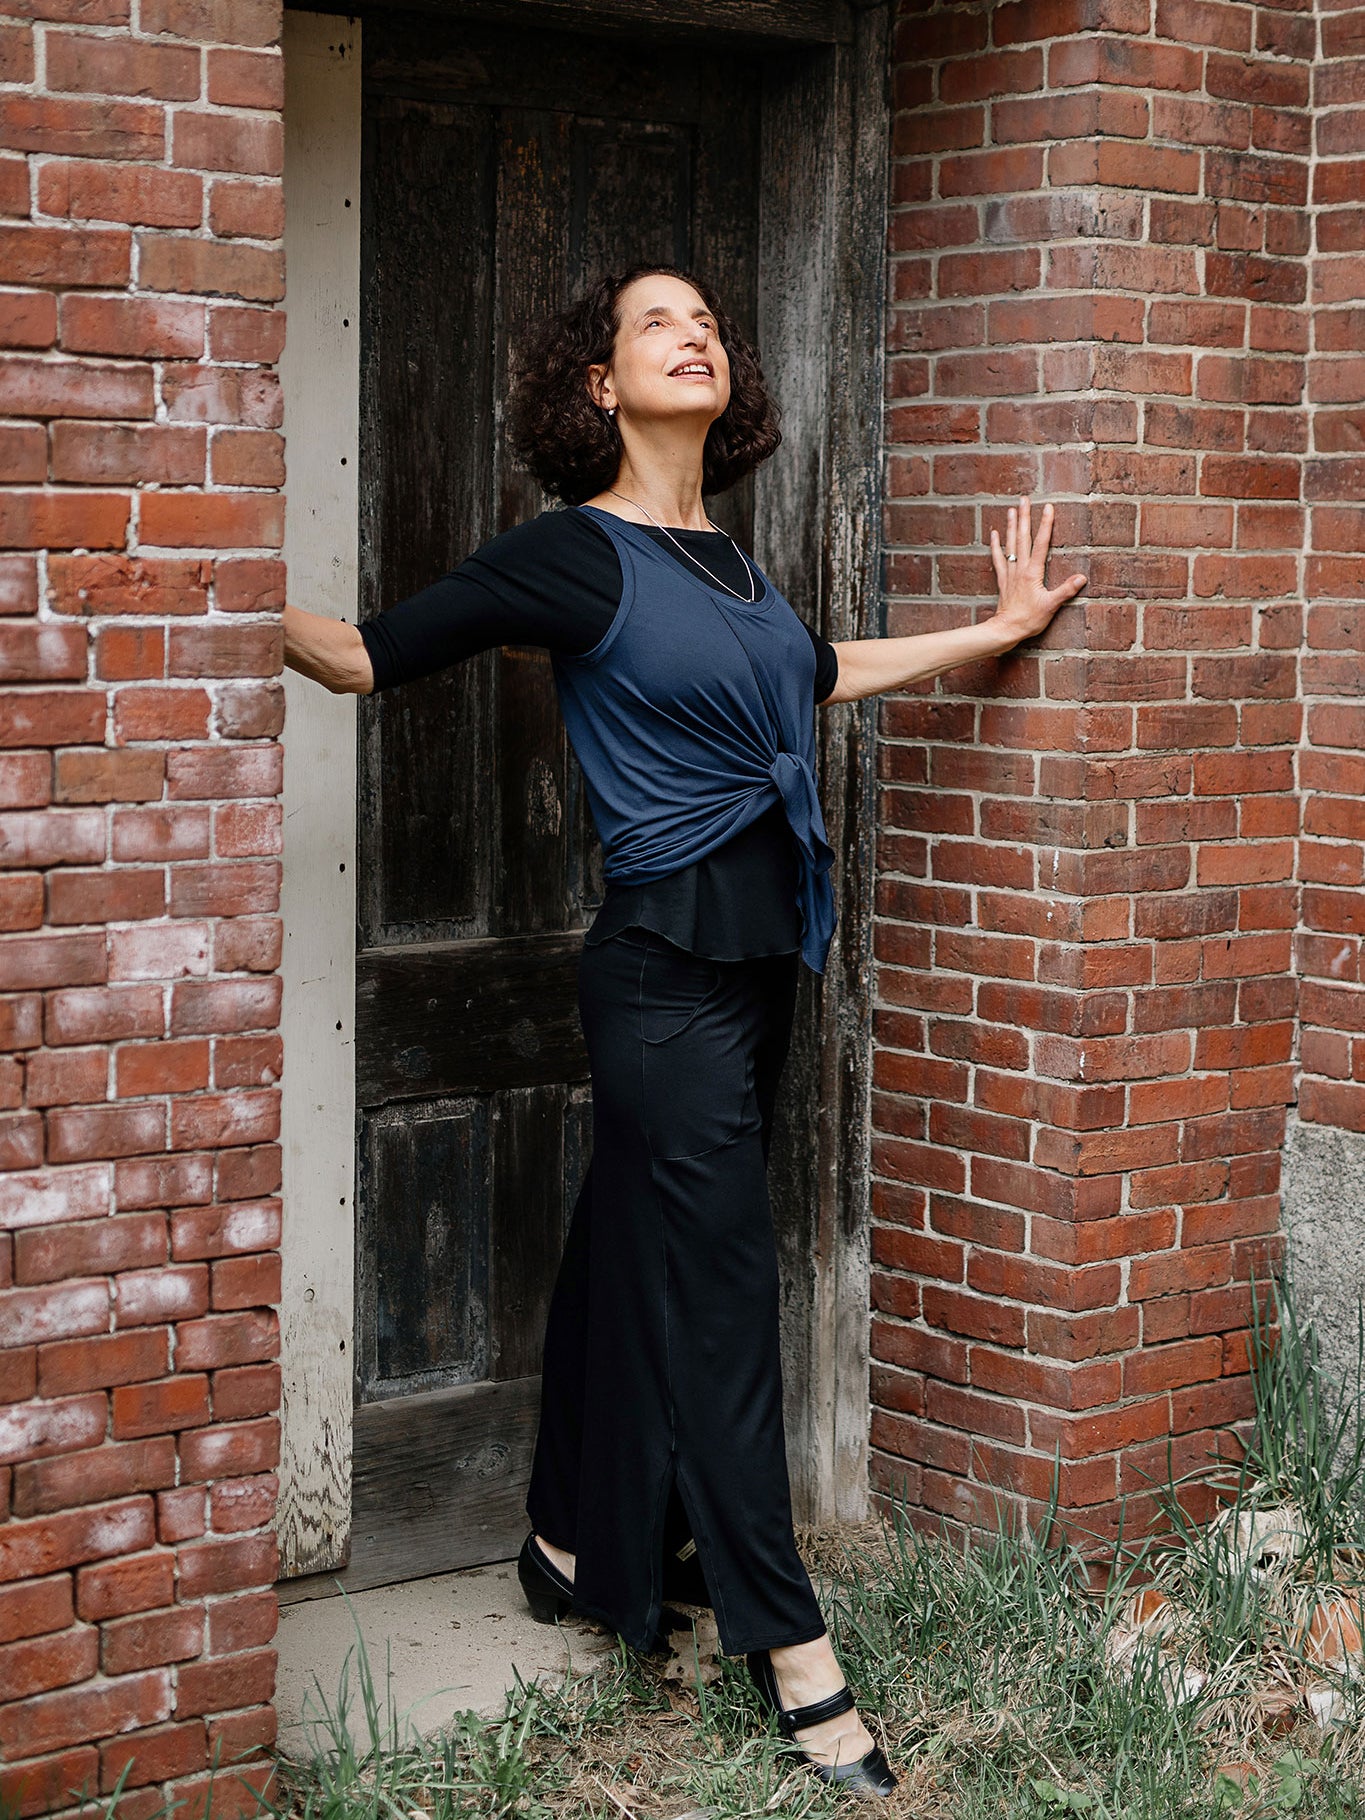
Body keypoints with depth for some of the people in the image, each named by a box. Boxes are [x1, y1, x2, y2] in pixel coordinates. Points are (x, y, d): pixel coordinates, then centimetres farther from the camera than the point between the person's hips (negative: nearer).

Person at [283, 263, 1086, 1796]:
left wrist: (1001, 629, 33)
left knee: (639, 1249, 17)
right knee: (715, 1286, -4)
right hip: (669, 964, -8)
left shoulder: (718, 555, 12)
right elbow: (369, 654, -8)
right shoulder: (577, 553, -10)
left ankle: (581, 1545, 32)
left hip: (755, 959, 8)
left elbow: (822, 673, 30)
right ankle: (789, 1647, 2)